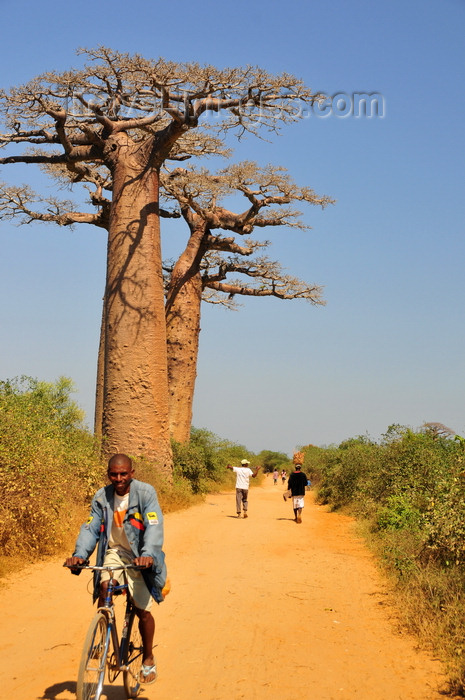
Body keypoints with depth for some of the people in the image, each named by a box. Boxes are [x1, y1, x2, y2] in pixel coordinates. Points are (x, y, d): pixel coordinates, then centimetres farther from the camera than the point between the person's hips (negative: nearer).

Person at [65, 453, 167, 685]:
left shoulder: (145, 493, -16)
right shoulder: (102, 497, -4)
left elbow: (154, 526, -26)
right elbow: (90, 528, -8)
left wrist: (148, 554, -43)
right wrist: (79, 554, -27)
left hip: (139, 556, -3)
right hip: (114, 551, 3)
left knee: (143, 610, 0)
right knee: (104, 587, -25)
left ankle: (148, 659, 23)